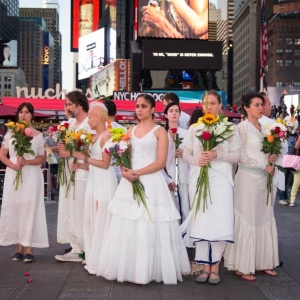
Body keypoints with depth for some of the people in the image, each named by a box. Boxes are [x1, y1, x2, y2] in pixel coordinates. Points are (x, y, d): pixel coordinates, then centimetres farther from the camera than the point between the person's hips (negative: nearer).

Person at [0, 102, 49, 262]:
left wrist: (27, 162, -14)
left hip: (31, 177, -2)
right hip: (13, 176, 3)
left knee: (30, 209, -2)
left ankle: (29, 249, 4)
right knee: (14, 209, 3)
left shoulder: (38, 135, 3)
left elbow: (42, 159, 2)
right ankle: (19, 248, 13)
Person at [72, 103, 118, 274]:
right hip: (94, 180, 9)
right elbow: (93, 163, 13)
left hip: (104, 182, -9)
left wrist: (85, 158, -12)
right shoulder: (94, 137, 13)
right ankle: (94, 259, 23)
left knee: (102, 221, -2)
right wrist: (81, 165, 1)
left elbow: (105, 164, -17)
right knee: (92, 219, 12)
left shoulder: (106, 136, -13)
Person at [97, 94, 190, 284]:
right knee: (128, 227, 5)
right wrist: (125, 171, -8)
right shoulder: (131, 131, 15)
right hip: (130, 182, 5)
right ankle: (130, 268, 13)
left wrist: (138, 172, -19)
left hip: (151, 183, -5)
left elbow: (161, 162, -10)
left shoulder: (159, 131, -1)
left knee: (149, 229, -5)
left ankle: (148, 270, 6)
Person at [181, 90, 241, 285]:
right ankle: (205, 266, 14)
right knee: (200, 221, 3)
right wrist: (196, 160, -12)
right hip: (198, 179, 2)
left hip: (221, 180, -2)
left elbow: (237, 156, 1)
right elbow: (186, 154, 9)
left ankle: (215, 266, 8)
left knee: (219, 222, -7)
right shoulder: (194, 128, 9)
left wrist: (217, 155, -15)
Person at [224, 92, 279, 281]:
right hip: (248, 178, -7)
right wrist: (265, 165, -13)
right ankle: (243, 266, 7)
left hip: (263, 179, 7)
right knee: (247, 220, -2)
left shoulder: (264, 127, 12)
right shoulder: (242, 127, -9)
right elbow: (241, 156, -15)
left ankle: (263, 262, 20)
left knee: (265, 220, 10)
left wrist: (272, 158, -1)